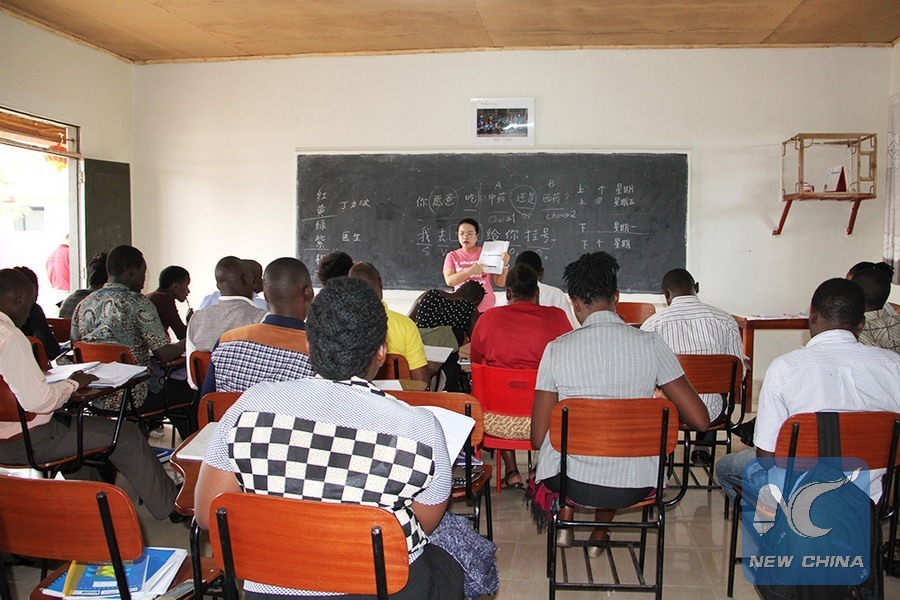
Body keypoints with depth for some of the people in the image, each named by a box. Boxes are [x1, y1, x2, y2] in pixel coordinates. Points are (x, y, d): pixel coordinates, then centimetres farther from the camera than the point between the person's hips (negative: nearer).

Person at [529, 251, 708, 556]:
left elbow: (538, 437, -7)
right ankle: (600, 535, 37)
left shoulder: (557, 349, -11)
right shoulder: (651, 344, -9)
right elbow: (700, 420, -7)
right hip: (634, 486, 1)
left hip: (570, 482, -1)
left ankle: (564, 521, 33)